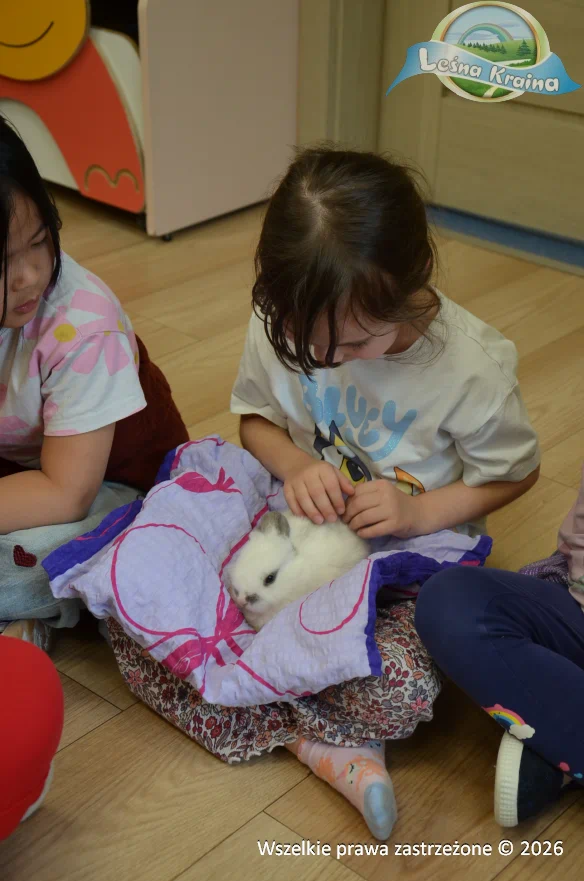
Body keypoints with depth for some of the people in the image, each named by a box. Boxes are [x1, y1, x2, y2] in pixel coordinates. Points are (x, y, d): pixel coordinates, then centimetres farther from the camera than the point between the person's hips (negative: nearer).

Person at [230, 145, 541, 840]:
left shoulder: (470, 364, -23)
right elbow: (254, 415, 5)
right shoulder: (281, 322, -14)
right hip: (306, 525, 4)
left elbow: (515, 471, -6)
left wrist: (420, 512, -22)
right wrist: (295, 466, -17)